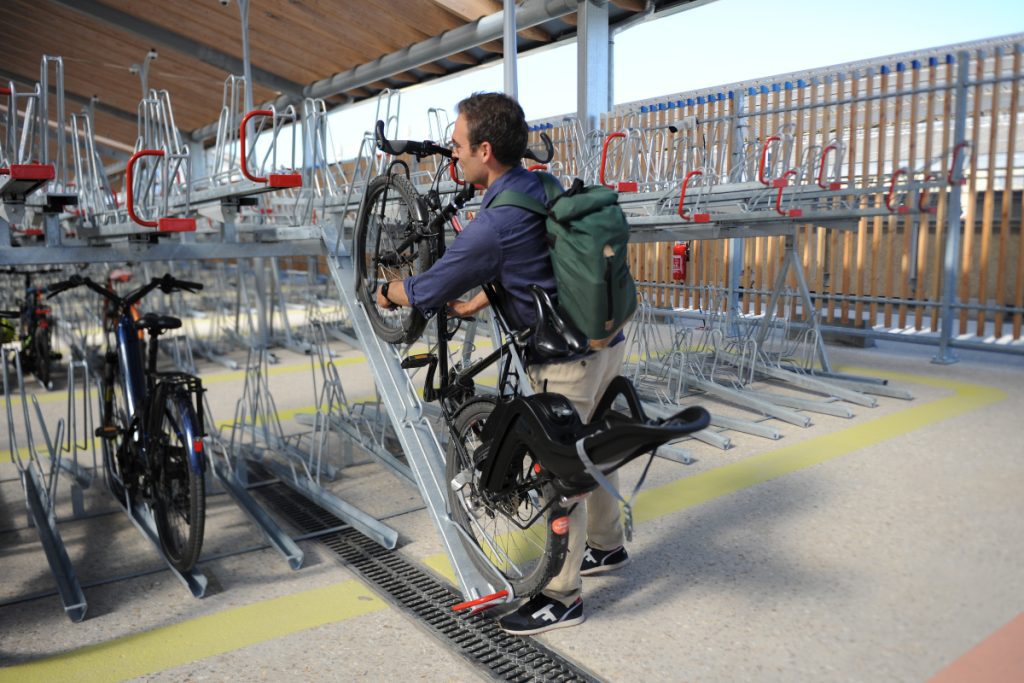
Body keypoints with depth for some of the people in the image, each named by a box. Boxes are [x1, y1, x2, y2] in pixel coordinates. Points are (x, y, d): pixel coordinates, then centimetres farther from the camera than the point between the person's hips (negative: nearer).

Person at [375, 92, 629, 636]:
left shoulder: (494, 224, -23)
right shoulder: (542, 187, 4)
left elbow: (428, 291, -11)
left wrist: (387, 293, 10)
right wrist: (469, 306, 26)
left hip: (569, 360, -9)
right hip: (606, 340, 9)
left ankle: (562, 597, 20)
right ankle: (607, 546, 45)